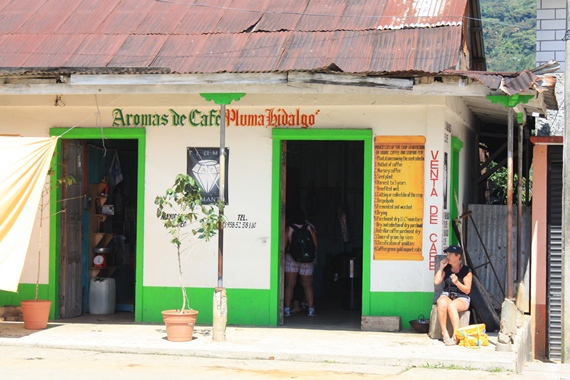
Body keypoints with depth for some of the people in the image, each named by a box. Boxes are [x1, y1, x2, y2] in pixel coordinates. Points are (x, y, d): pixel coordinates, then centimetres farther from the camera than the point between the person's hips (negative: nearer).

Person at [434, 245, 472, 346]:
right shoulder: (446, 268, 10)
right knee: (442, 303, -35)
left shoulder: (466, 271, -2)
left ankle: (456, 334, -42)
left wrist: (457, 282, -21)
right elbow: (436, 281, -1)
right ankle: (444, 333, -33)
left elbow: (467, 290, -5)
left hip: (462, 298, -3)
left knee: (451, 305, -38)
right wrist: (441, 268, 0)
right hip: (446, 295, 3)